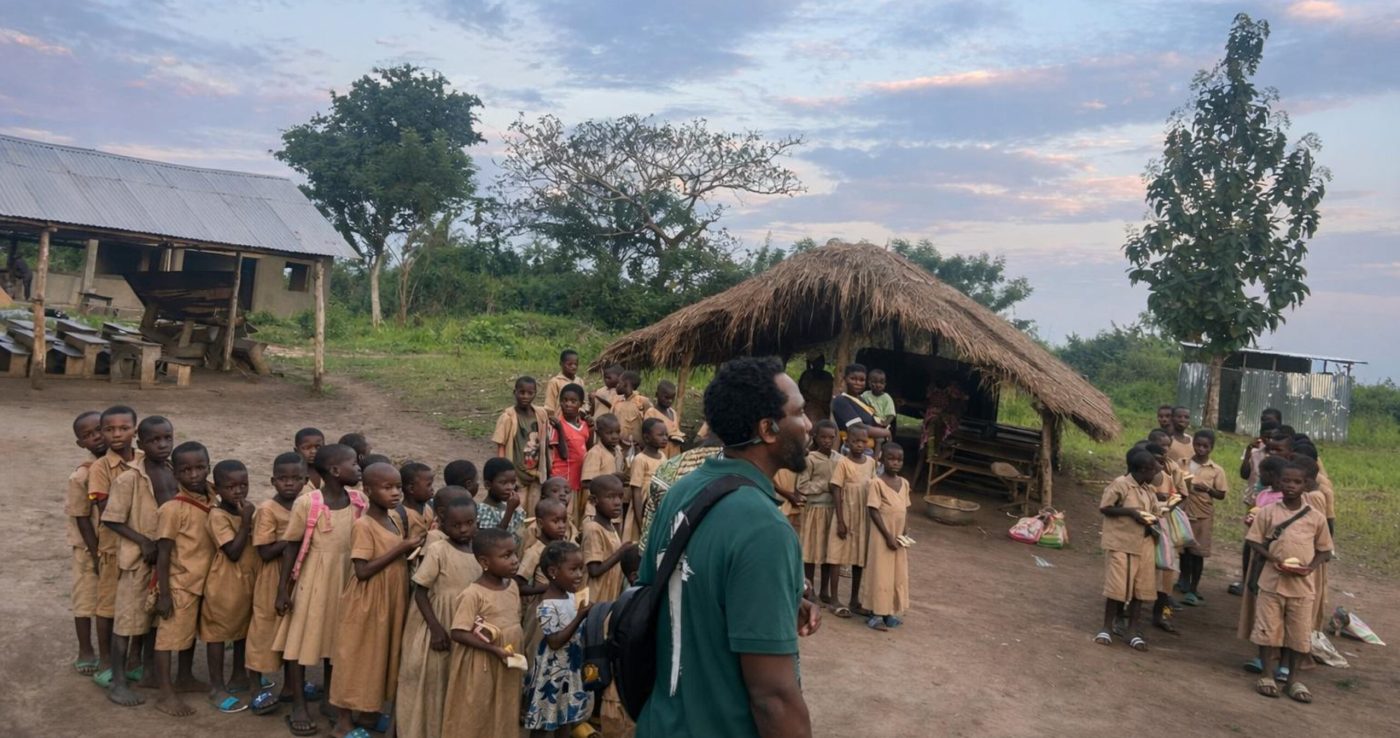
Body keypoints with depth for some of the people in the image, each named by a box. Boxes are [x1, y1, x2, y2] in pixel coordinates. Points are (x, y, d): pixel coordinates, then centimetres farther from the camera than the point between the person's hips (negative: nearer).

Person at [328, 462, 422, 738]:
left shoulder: (397, 517, 3)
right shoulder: (363, 526, -20)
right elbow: (362, 571, -25)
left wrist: (412, 547, -5)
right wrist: (399, 550, -25)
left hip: (391, 600, 7)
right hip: (366, 603, -7)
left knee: (382, 655, 18)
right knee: (357, 657, 5)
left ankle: (371, 709, 34)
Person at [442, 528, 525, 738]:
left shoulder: (513, 586, 3)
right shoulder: (473, 595, -19)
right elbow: (459, 633, -21)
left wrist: (514, 648, 4)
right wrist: (494, 649, -25)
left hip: (507, 668, 7)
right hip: (480, 670, -7)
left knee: (502, 717, 16)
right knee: (473, 719, 6)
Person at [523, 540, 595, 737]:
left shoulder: (572, 597, 2)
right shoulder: (547, 606, -23)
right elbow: (555, 642, -26)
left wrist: (585, 616, -4)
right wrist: (580, 617, -28)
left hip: (571, 667, 8)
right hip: (552, 671, -8)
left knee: (565, 718, 19)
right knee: (542, 722, 6)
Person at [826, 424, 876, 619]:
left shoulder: (871, 462, 4)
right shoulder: (843, 463, -12)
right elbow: (836, 492, -12)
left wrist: (873, 518, 11)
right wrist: (840, 521, -15)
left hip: (864, 518, 5)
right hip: (845, 516, -5)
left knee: (860, 558, 11)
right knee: (838, 557, 1)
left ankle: (855, 601, 22)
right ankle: (835, 600, 10)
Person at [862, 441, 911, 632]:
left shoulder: (904, 483, 7)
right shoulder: (876, 483, -14)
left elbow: (905, 510, 12)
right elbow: (874, 511, -16)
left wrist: (902, 534, 4)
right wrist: (888, 536, -18)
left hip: (898, 537, 7)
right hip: (882, 537, -7)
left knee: (898, 575, 12)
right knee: (880, 575, -1)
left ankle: (889, 612, 24)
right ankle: (875, 614, 8)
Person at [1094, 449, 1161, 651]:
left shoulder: (1149, 490, 10)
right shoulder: (1120, 484, -11)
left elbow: (1153, 513, 20)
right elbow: (1104, 507, -11)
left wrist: (1152, 522, -2)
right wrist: (1130, 511, -19)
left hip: (1143, 545, 7)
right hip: (1120, 543, -7)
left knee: (1140, 587, 7)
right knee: (1116, 586, -4)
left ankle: (1133, 630, 18)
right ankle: (1107, 627, 10)